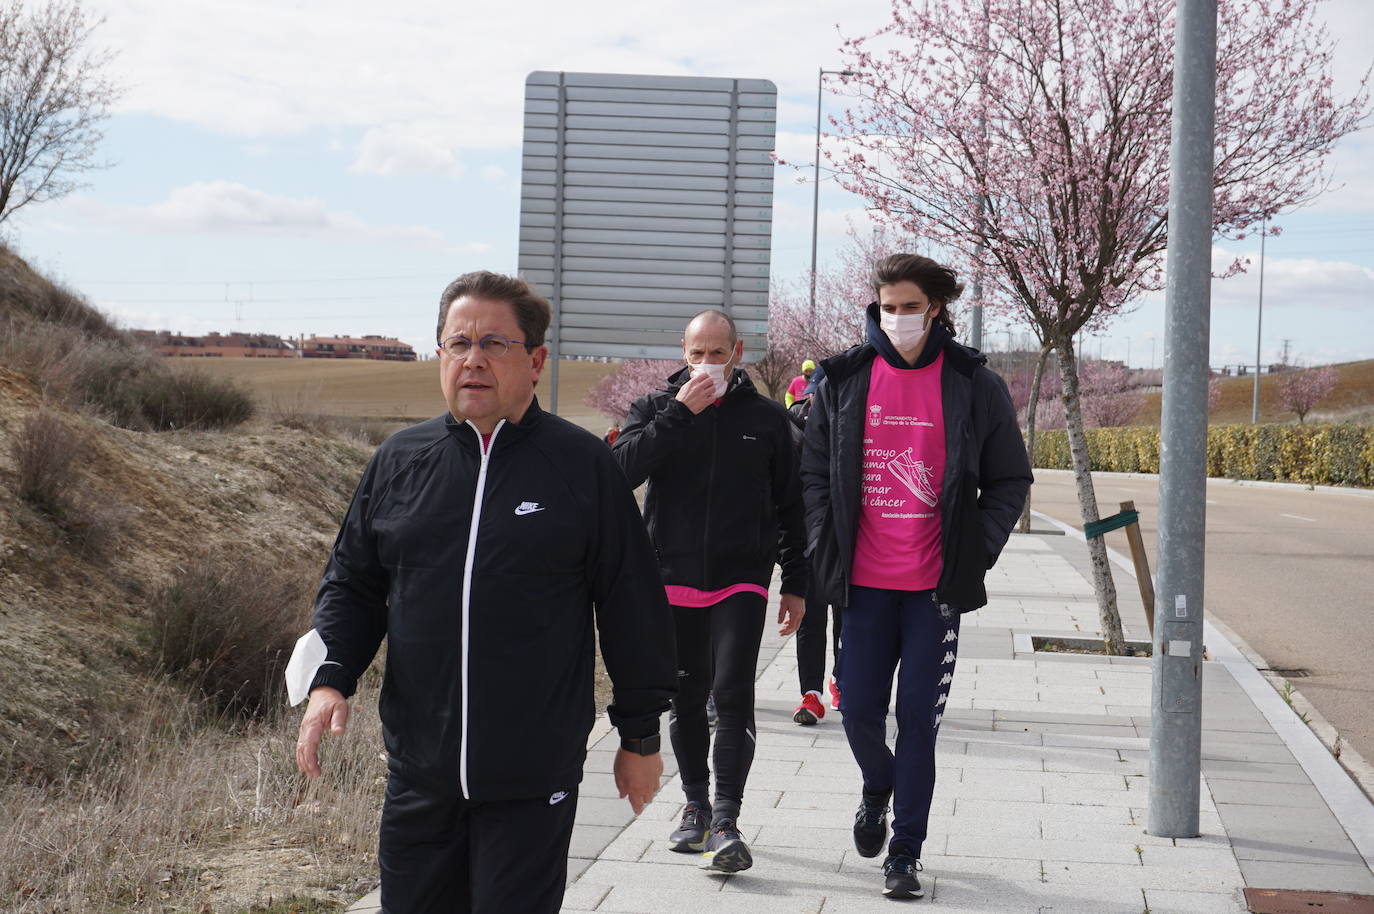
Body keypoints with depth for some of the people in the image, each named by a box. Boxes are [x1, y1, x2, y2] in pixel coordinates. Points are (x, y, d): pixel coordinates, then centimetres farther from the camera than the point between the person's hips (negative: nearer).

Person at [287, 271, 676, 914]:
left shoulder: (583, 465, -2)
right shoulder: (399, 460, 8)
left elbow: (632, 607, 2)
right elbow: (352, 584, 14)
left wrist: (640, 737, 6)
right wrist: (329, 679, -4)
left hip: (533, 781, -3)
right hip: (417, 775, 4)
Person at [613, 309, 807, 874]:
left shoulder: (767, 418, 6)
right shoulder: (656, 409, 6)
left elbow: (790, 508, 12)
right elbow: (623, 468, -13)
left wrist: (796, 585, 9)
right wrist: (679, 414, -18)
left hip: (741, 579, -2)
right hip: (673, 577, 2)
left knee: (733, 693, -13)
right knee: (685, 698, 9)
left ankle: (725, 822, -14)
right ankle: (696, 805, 24)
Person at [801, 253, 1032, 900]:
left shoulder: (974, 386, 0)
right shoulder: (843, 381, 4)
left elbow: (1009, 481, 7)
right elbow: (816, 474, 10)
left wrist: (975, 553, -4)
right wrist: (826, 554, 0)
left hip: (936, 585, -1)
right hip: (865, 581, 2)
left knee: (918, 721, 1)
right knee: (859, 713, 3)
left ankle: (905, 852, 13)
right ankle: (877, 790, 37)